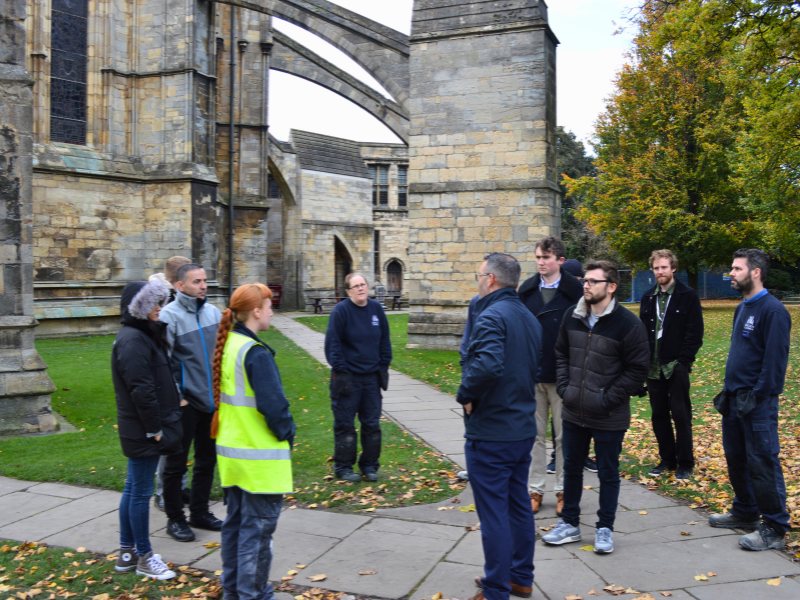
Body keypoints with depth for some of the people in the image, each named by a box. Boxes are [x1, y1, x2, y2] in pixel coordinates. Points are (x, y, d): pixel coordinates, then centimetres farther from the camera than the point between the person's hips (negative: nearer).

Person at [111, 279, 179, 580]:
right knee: (140, 492, 1)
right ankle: (144, 557, 13)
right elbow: (141, 389, -22)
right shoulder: (132, 340, -18)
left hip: (141, 430, 10)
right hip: (142, 431, -10)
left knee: (134, 488, 17)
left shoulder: (143, 335, 13)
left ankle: (126, 552, 28)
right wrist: (155, 429, -19)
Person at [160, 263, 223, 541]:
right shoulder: (169, 315, -13)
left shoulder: (213, 312, 5)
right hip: (185, 403, -6)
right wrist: (175, 397, -16)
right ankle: (175, 519, 22)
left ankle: (200, 512, 33)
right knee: (176, 464, 7)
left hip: (212, 400, 6)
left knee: (207, 460, 17)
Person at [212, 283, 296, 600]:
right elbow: (273, 404, -24)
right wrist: (287, 433, -6)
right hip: (260, 457, -9)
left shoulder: (227, 345, 6)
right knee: (258, 526, 4)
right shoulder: (256, 353, -22)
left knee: (235, 520, 19)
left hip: (231, 450, 9)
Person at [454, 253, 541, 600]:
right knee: (519, 505, 19)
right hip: (523, 427, 9)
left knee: (493, 512, 1)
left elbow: (487, 365, -35)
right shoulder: (529, 318, 12)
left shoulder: (491, 316, -19)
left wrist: (466, 395, -19)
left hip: (490, 431, -9)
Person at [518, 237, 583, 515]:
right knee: (534, 434, 10)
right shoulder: (526, 290, 6)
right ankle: (535, 489, 21)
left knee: (564, 436, 7)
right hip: (531, 375, 3)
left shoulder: (575, 290, -4)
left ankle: (563, 490, 20)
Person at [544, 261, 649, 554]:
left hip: (609, 418, -5)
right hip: (573, 412, 5)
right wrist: (564, 388, 1)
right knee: (571, 468, 16)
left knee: (608, 473, 10)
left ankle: (605, 529, 27)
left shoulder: (628, 323, -13)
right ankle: (569, 524, 32)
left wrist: (607, 399, -14)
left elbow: (637, 369, -10)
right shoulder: (572, 316, 2)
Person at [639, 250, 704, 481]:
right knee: (659, 415, 10)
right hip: (653, 367, 5)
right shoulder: (648, 297, 10)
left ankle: (685, 463, 12)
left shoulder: (688, 296, -5)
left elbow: (695, 333, -7)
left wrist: (683, 360, -13)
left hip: (676, 366, -5)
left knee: (680, 415, 0)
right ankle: (667, 459, 22)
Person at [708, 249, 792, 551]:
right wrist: (729, 389, 15)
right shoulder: (742, 308, 14)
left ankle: (775, 529, 7)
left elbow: (775, 359, -17)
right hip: (734, 398, 9)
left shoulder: (772, 310, -14)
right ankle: (745, 512, 31)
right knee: (736, 458, 16)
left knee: (763, 463, -3)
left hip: (757, 401, -9)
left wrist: (757, 396, -19)